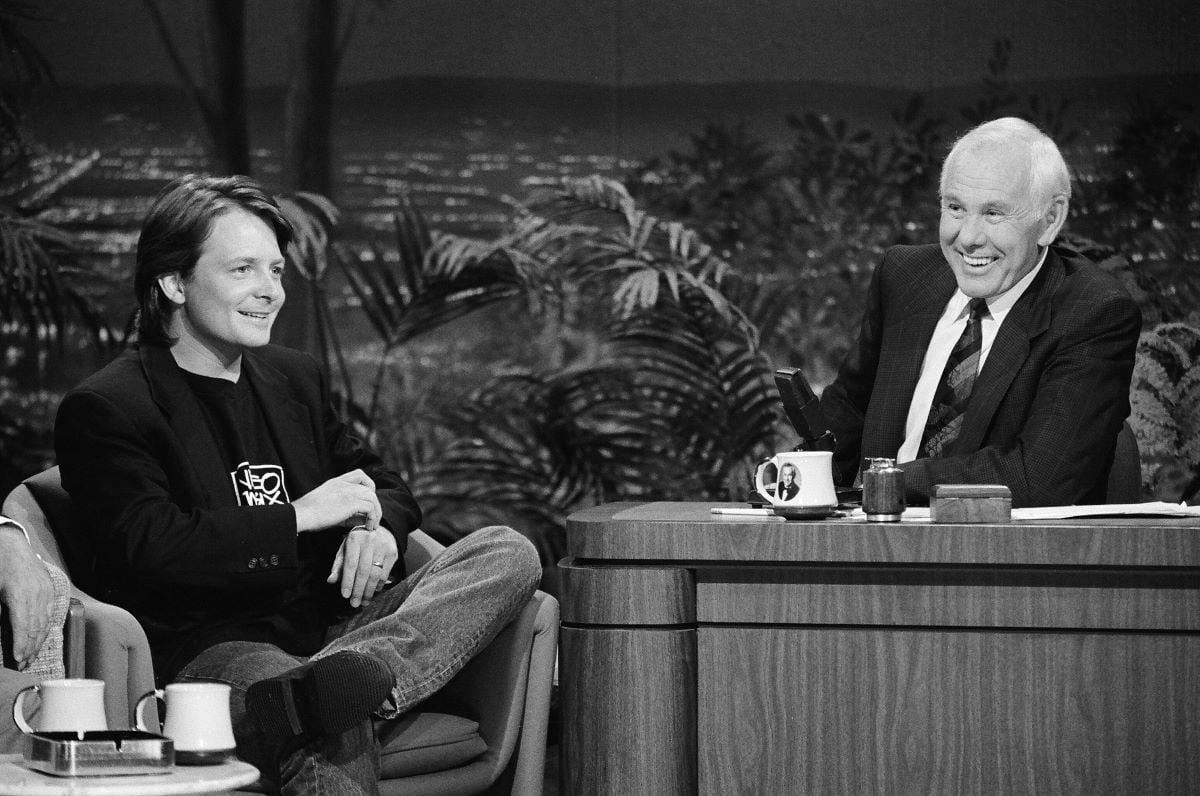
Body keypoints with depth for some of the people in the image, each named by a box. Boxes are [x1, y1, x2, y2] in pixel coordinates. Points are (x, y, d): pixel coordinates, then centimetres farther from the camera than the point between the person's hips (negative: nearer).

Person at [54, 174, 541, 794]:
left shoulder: (293, 377, 24)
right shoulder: (102, 409, -1)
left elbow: (378, 480, 30)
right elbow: (150, 550, -15)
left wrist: (379, 528, 3)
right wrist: (299, 515, -11)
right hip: (210, 646, -9)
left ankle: (337, 683, -41)